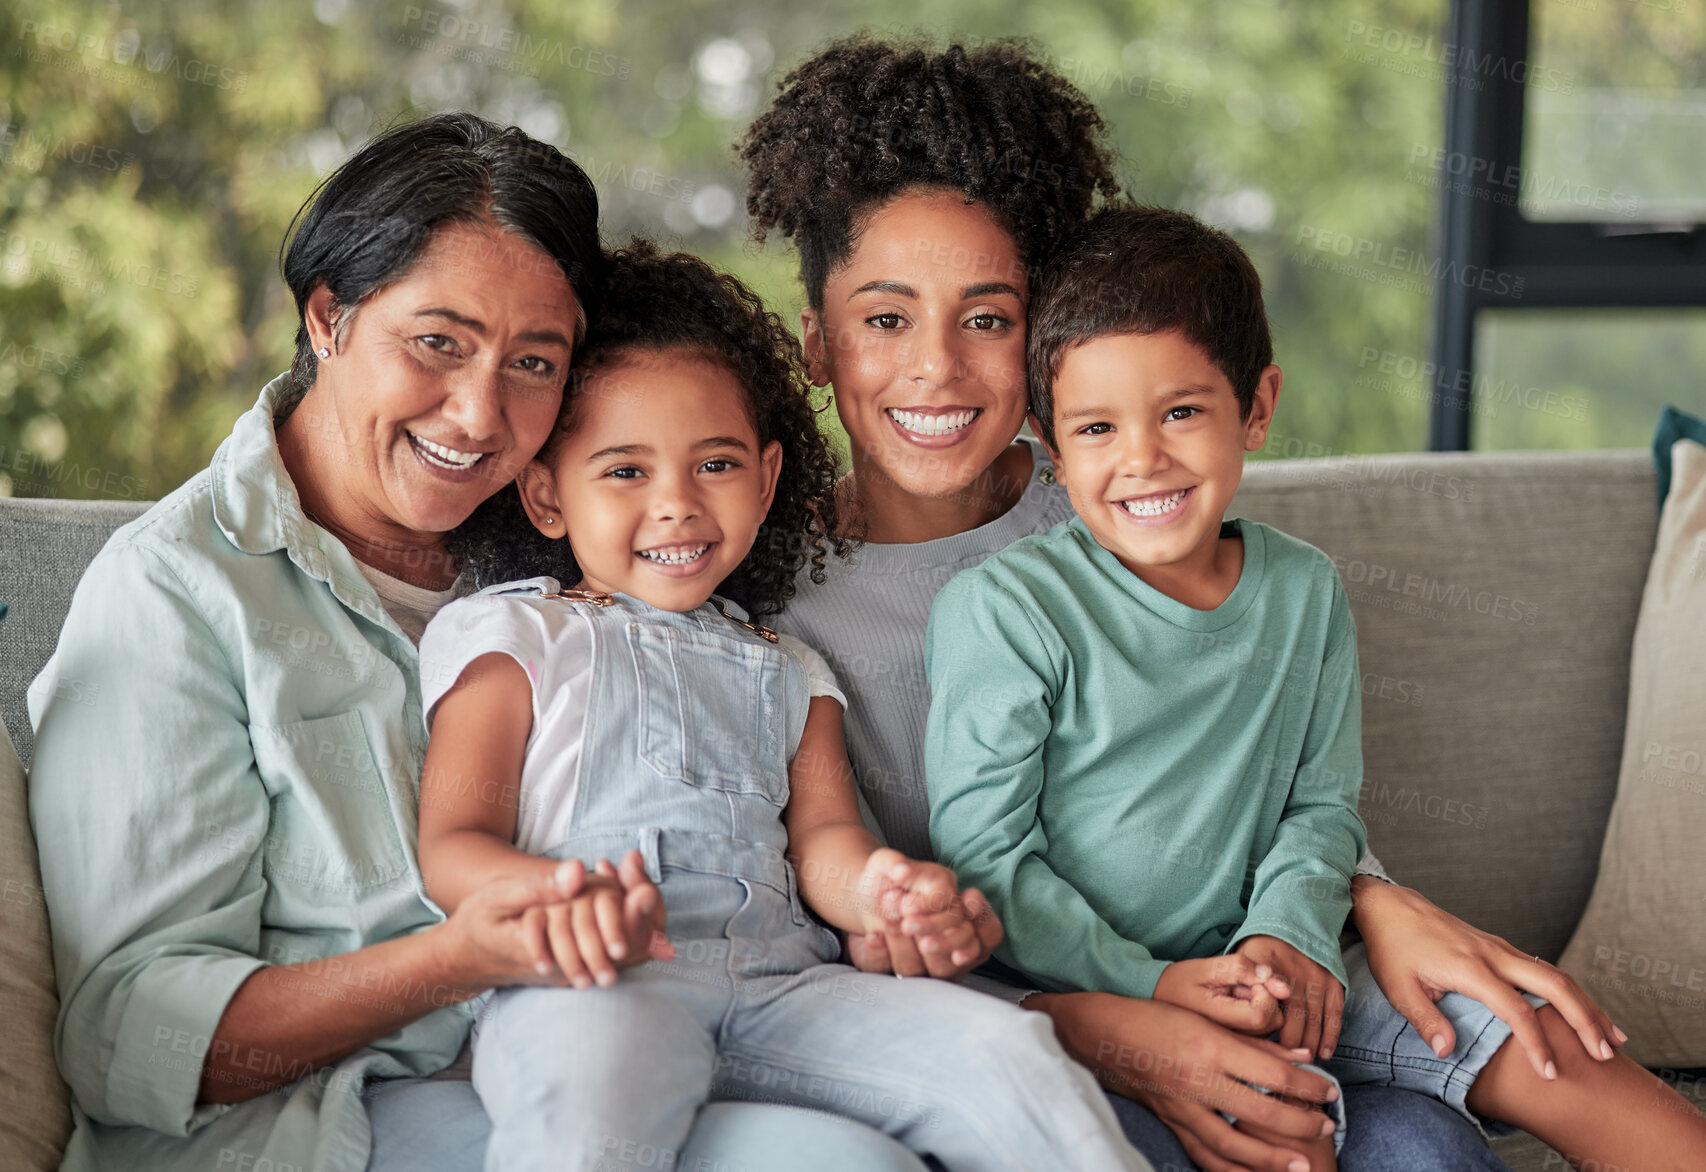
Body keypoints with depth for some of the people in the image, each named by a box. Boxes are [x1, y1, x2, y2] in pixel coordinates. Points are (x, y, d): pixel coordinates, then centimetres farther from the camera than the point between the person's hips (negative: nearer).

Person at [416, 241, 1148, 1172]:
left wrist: (876, 892, -13)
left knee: (1004, 1051, -19)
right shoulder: (511, 638, 15)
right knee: (595, 1063, -41)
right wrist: (559, 896, -21)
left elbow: (823, 833, 15)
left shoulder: (787, 674, 30)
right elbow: (452, 847, 4)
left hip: (779, 985, 4)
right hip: (594, 988, -4)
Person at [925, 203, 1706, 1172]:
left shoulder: (1304, 593, 6)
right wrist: (1149, 986, -19)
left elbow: (1322, 802, 9)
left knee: (1542, 1050, -4)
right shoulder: (1002, 611, -11)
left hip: (1266, 964, 5)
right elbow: (983, 855, -11)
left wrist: (1289, 932, -12)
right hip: (1085, 987, -5)